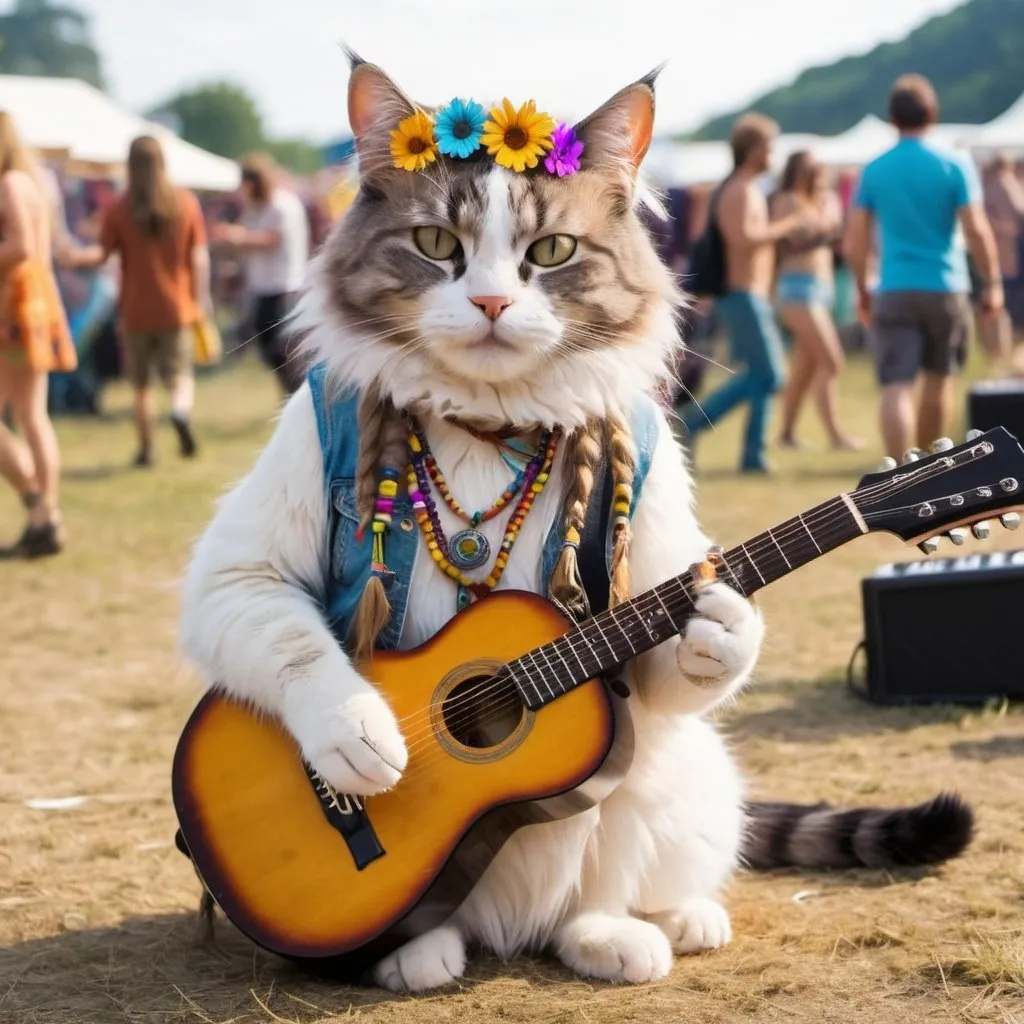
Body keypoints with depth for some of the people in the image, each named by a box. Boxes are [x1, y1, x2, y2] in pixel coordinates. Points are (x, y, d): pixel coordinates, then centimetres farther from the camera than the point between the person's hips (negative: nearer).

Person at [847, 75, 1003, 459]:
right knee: (938, 381, 18)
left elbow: (856, 240, 2)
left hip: (894, 293, 0)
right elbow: (977, 230, -8)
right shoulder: (954, 166, -3)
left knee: (896, 387, -6)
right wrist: (993, 283, 1)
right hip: (945, 288, 0)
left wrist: (863, 290, 14)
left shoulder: (874, 171, 3)